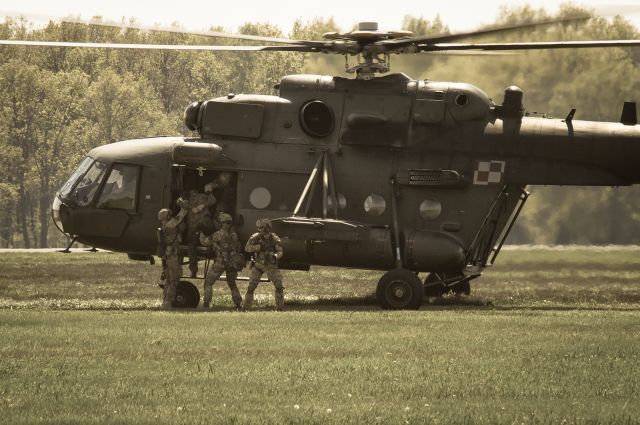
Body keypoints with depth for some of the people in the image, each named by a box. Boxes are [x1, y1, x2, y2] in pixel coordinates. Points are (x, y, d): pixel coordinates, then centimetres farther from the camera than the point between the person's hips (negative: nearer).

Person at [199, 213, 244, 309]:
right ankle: (238, 304, 19)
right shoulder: (233, 234, 2)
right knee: (232, 283, 24)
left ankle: (206, 303, -4)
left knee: (208, 283, 6)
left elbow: (204, 242, -5)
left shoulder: (218, 235, -14)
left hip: (221, 262, -5)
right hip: (233, 262, 5)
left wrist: (201, 233, 14)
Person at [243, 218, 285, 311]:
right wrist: (259, 247, -28)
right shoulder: (256, 237, -7)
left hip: (270, 265, 0)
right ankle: (246, 307, 5)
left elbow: (280, 252, -15)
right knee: (251, 286, -5)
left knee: (279, 285, -9)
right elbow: (247, 248, -13)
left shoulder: (274, 238, -10)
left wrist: (274, 256, -38)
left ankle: (280, 307, 0)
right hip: (258, 265, 0)